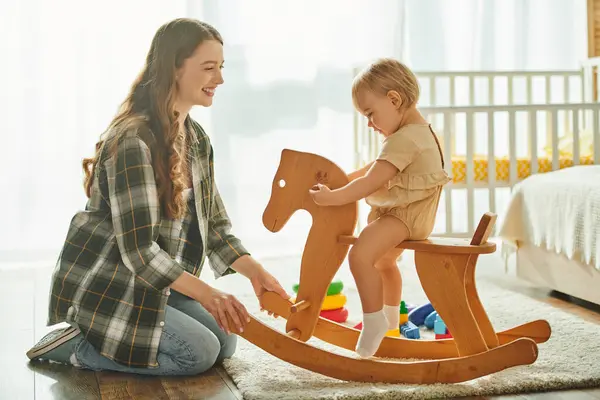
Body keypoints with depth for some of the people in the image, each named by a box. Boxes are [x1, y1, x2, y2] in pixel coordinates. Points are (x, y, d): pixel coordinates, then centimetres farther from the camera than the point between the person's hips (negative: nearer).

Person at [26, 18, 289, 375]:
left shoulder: (197, 139, 5)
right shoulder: (133, 141, -24)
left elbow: (214, 222, 7)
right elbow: (138, 248, -27)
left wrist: (254, 272, -8)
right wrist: (206, 294, -31)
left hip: (154, 282, 9)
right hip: (102, 288, -9)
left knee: (225, 342, 2)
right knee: (199, 352, -17)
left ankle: (112, 336, 14)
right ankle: (77, 346, -4)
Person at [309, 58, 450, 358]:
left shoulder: (404, 139, -25)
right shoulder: (418, 131, 11)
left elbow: (370, 183, -29)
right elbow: (376, 169, 22)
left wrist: (331, 197, -25)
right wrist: (342, 179, 17)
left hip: (405, 214, -12)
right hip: (404, 212, 12)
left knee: (360, 255, -29)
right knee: (384, 260, 32)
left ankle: (374, 320, -21)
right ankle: (391, 320, 51)